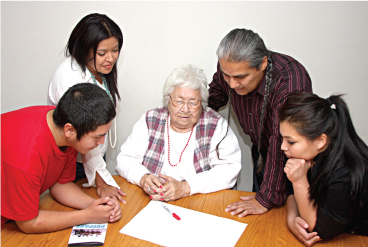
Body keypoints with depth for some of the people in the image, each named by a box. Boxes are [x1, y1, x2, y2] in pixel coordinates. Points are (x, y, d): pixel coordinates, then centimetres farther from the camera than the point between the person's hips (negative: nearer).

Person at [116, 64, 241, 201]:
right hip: (151, 205, 1)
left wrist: (185, 187, -23)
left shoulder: (217, 125, -4)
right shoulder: (149, 121, 2)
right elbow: (125, 159, 3)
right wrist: (143, 178, -19)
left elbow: (229, 169, -12)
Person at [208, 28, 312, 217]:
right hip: (260, 152, 6)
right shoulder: (229, 67, -19)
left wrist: (267, 199, -34)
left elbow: (283, 145, -39)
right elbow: (217, 90, 6)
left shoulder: (291, 84, -40)